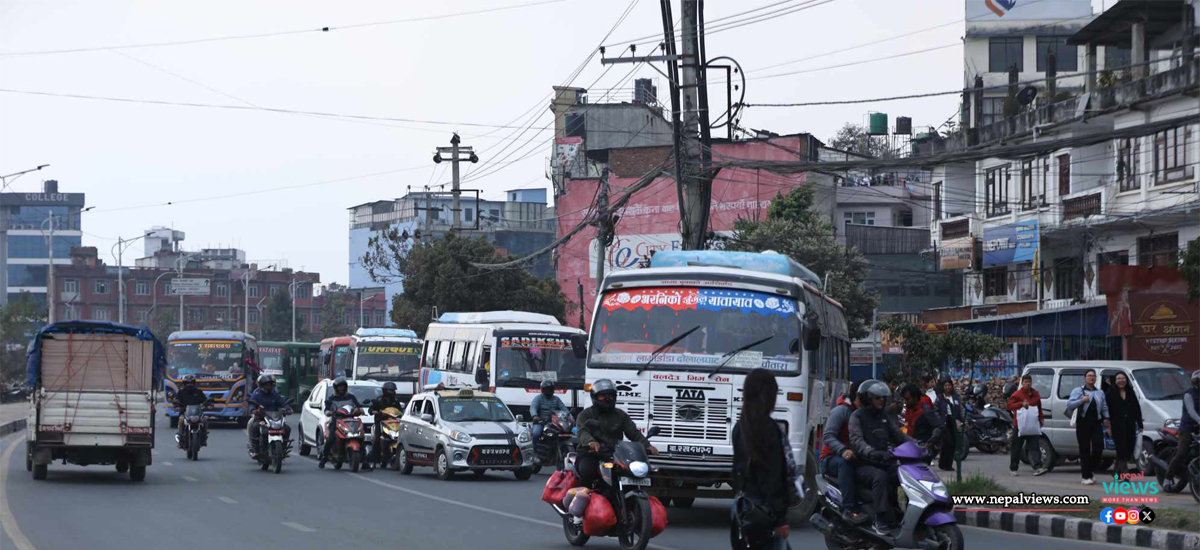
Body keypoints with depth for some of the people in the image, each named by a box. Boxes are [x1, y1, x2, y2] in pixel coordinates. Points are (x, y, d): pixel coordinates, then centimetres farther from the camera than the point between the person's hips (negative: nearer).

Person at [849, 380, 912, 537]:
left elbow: (899, 436, 15)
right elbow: (856, 441, -18)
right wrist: (872, 453, -37)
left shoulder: (884, 418, 20)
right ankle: (880, 520, -37)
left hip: (884, 462, 6)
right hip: (863, 464, -6)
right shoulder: (857, 416, -2)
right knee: (880, 477, -36)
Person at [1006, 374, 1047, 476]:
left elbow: (1039, 407, 25)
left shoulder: (1036, 394, 13)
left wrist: (1041, 418, 15)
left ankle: (1038, 468, -17)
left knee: (1035, 447, -9)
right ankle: (1013, 468, 17)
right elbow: (1009, 406, -12)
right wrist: (1021, 404, -22)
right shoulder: (1017, 394, -3)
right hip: (1019, 425, -3)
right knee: (1016, 448, 6)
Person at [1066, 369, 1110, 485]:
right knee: (1085, 450, -5)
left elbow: (1104, 407, 20)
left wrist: (1106, 418, 2)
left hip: (1096, 422, 4)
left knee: (1098, 448, -6)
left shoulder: (1100, 393, 20)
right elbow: (1069, 404, -5)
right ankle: (1085, 476, -1)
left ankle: (1087, 472, 13)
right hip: (1083, 422, -4)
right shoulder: (1078, 391, 5)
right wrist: (1081, 401, -18)